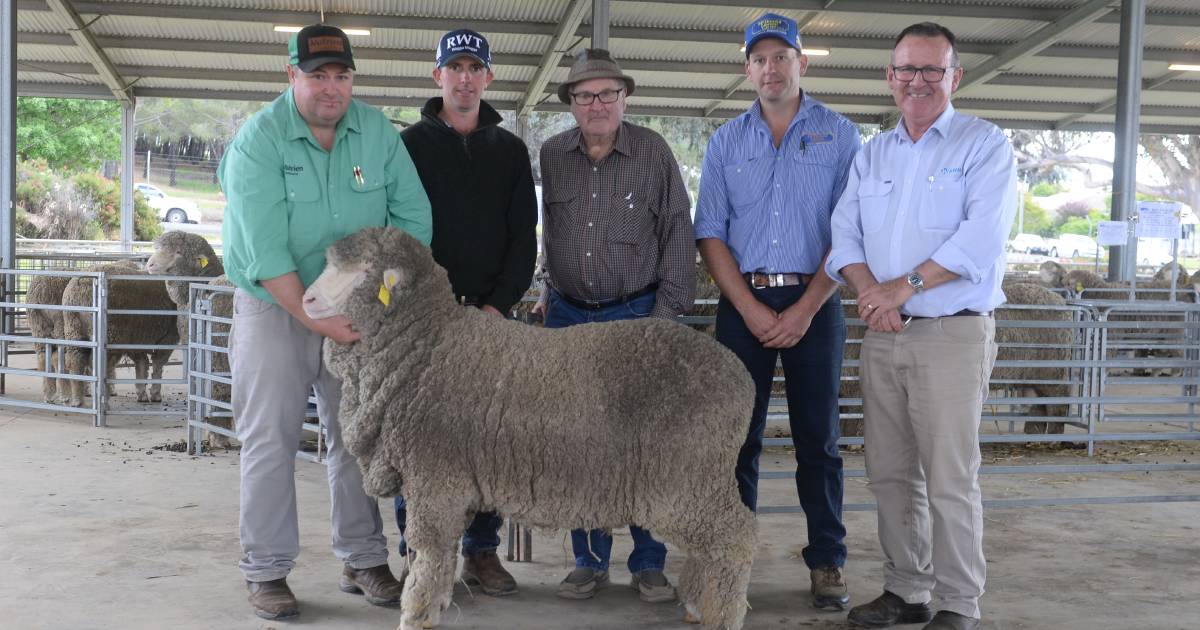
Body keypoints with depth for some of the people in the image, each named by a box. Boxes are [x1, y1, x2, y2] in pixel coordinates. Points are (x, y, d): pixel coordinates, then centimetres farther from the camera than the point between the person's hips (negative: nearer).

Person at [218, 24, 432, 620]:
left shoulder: (377, 131, -2)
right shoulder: (257, 140, -15)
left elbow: (412, 215, -1)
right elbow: (265, 252, -22)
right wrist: (315, 319, -27)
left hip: (356, 309, 4)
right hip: (274, 306, -4)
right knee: (270, 440, -1)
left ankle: (362, 560, 20)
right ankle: (266, 571, 10)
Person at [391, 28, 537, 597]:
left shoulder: (510, 150, 12)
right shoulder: (412, 143, 6)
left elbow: (524, 236, 8)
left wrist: (499, 304, -6)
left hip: (489, 314, 2)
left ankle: (482, 551, 12)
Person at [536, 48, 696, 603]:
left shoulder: (653, 152, -3)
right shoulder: (551, 155, 4)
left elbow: (678, 234, -2)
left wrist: (667, 310, -5)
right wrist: (557, 295, 11)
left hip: (638, 315, -2)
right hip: (569, 314, 3)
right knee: (579, 444, 6)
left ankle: (648, 565, 12)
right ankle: (590, 562, 18)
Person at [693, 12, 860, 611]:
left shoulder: (839, 135, 3)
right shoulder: (726, 141, 9)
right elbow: (710, 233, 4)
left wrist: (805, 309, -10)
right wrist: (750, 308, -7)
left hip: (814, 304, -1)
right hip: (743, 304, 2)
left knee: (818, 437, 3)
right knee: (738, 435, 4)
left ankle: (826, 561, 12)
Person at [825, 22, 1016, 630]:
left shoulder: (985, 145, -1)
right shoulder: (871, 155, 16)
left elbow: (980, 237, -14)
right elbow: (845, 234, 7)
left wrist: (904, 286, -16)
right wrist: (869, 291, -12)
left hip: (953, 333, -5)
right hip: (883, 334, 5)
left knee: (950, 479, -4)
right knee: (890, 473, 10)